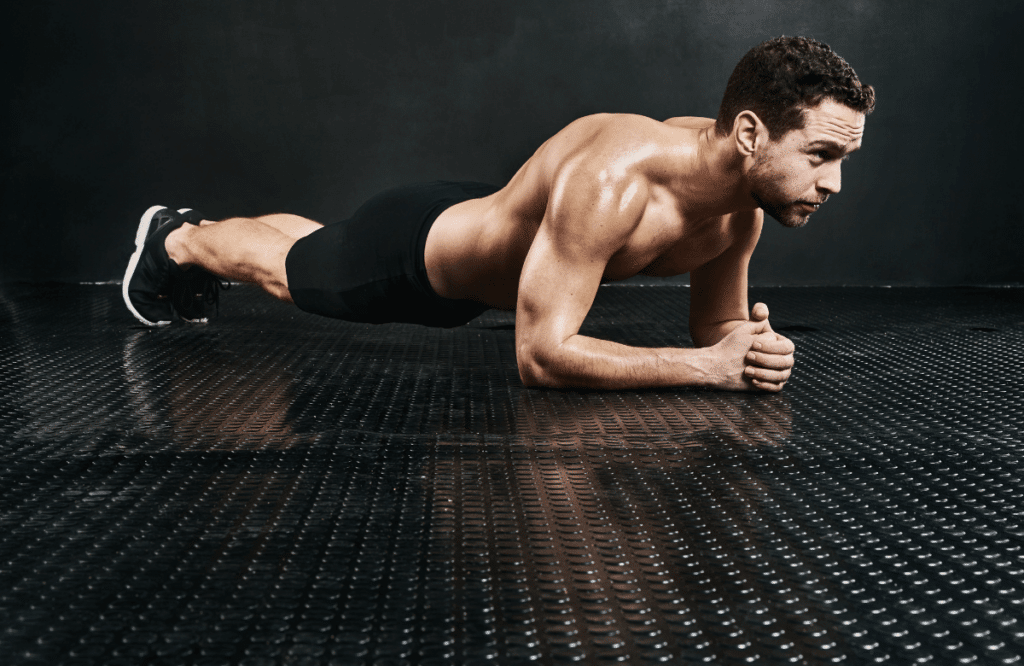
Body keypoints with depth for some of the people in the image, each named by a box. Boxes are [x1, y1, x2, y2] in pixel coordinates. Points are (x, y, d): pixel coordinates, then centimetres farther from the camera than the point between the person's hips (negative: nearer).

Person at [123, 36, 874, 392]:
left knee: (307, 260, 34)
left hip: (485, 228, 7)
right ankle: (175, 240, 58)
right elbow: (540, 354, -44)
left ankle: (189, 232, 64)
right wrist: (708, 366, -45)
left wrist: (749, 341, -30)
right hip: (414, 247, -7)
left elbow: (716, 323, -6)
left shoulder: (744, 202, -20)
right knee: (282, 268, 24)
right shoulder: (611, 178, -46)